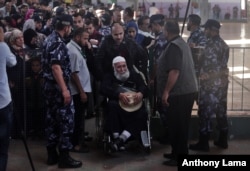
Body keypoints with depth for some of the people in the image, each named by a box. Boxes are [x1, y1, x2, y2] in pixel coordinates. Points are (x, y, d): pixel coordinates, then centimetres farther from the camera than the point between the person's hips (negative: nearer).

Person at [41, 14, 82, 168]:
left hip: (50, 85, 10)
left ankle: (52, 154, 19)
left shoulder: (50, 39, 13)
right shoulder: (57, 43, -18)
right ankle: (64, 156, 1)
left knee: (52, 119, 12)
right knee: (66, 119, -4)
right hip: (58, 87, -10)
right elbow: (56, 67, -26)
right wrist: (64, 89, -27)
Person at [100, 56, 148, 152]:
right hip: (118, 103, -1)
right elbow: (104, 89, -7)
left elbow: (144, 87, 3)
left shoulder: (135, 75, 17)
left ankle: (121, 139, -36)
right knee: (112, 105, -36)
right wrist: (119, 95, -25)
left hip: (133, 105, 1)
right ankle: (116, 138, -35)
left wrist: (141, 94, -24)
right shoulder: (109, 76, 12)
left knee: (142, 114, -30)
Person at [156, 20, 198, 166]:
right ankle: (178, 153, 27)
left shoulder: (173, 46, -16)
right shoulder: (182, 43, 15)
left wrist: (166, 91, -22)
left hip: (178, 92, -10)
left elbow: (174, 71, -25)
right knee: (181, 124, 17)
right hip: (187, 89, 10)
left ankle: (179, 157, 4)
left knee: (176, 125, -2)